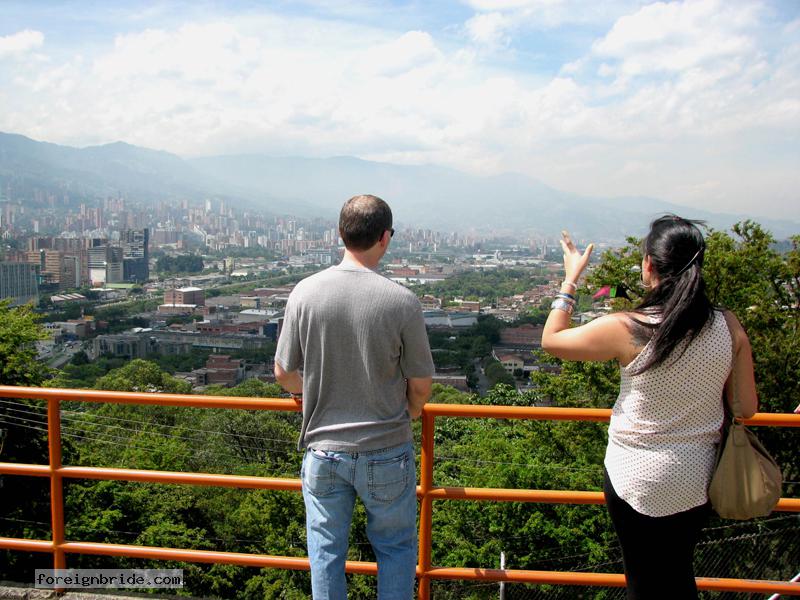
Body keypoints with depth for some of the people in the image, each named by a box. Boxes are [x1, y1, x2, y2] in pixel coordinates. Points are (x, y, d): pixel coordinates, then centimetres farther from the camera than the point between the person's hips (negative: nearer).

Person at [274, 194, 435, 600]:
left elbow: (284, 374, -1)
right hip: (387, 452, -1)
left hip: (323, 449, 2)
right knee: (395, 547, 20)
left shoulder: (305, 293, -10)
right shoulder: (401, 301, -16)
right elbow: (421, 384, -7)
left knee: (326, 551, 19)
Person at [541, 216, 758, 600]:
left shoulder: (626, 329, -21)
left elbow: (551, 340, -7)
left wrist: (571, 279, 1)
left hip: (638, 479, -4)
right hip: (698, 480, 4)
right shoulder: (729, 327, -10)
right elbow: (747, 408, -2)